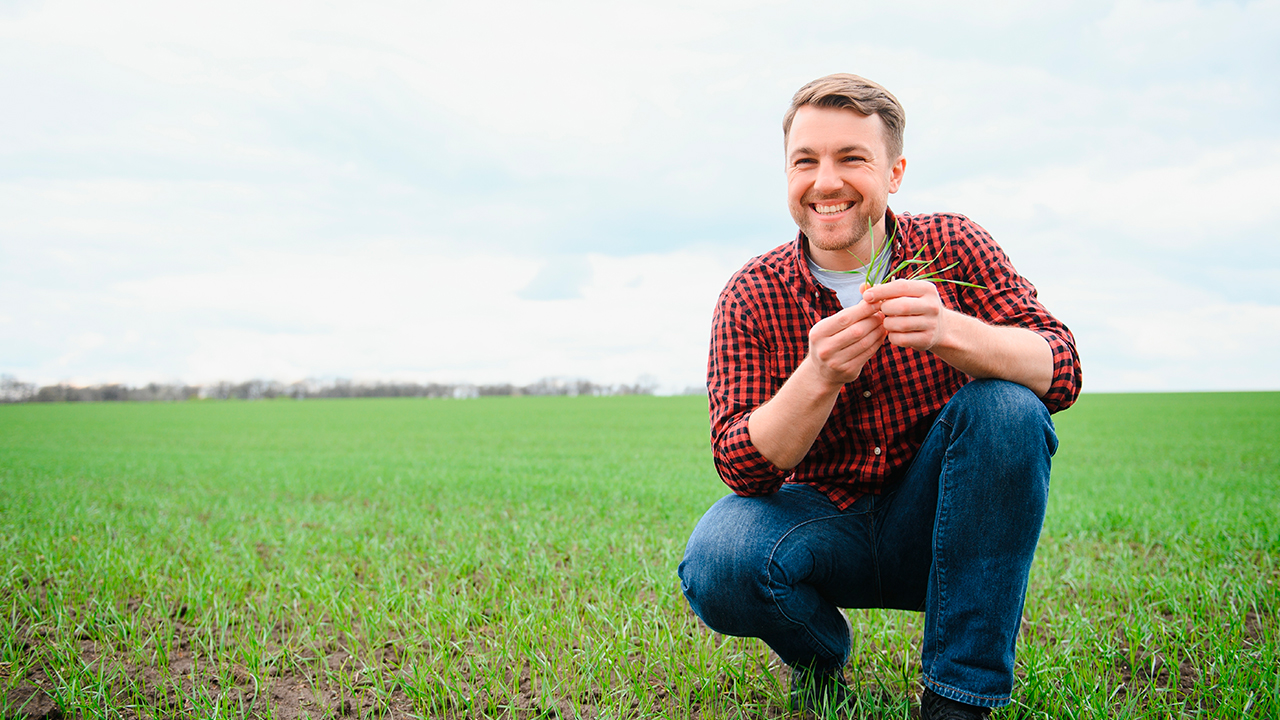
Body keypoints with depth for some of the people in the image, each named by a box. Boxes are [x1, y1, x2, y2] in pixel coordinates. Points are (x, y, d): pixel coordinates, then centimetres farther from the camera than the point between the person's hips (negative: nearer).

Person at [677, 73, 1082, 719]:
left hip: (940, 524, 1)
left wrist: (947, 331, -41)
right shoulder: (751, 296, -8)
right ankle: (819, 662, 7)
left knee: (1007, 407, -27)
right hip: (822, 517, 0)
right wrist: (817, 379, -36)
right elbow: (742, 467, -16)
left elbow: (1061, 372, -20)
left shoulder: (954, 249, -7)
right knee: (717, 561, -31)